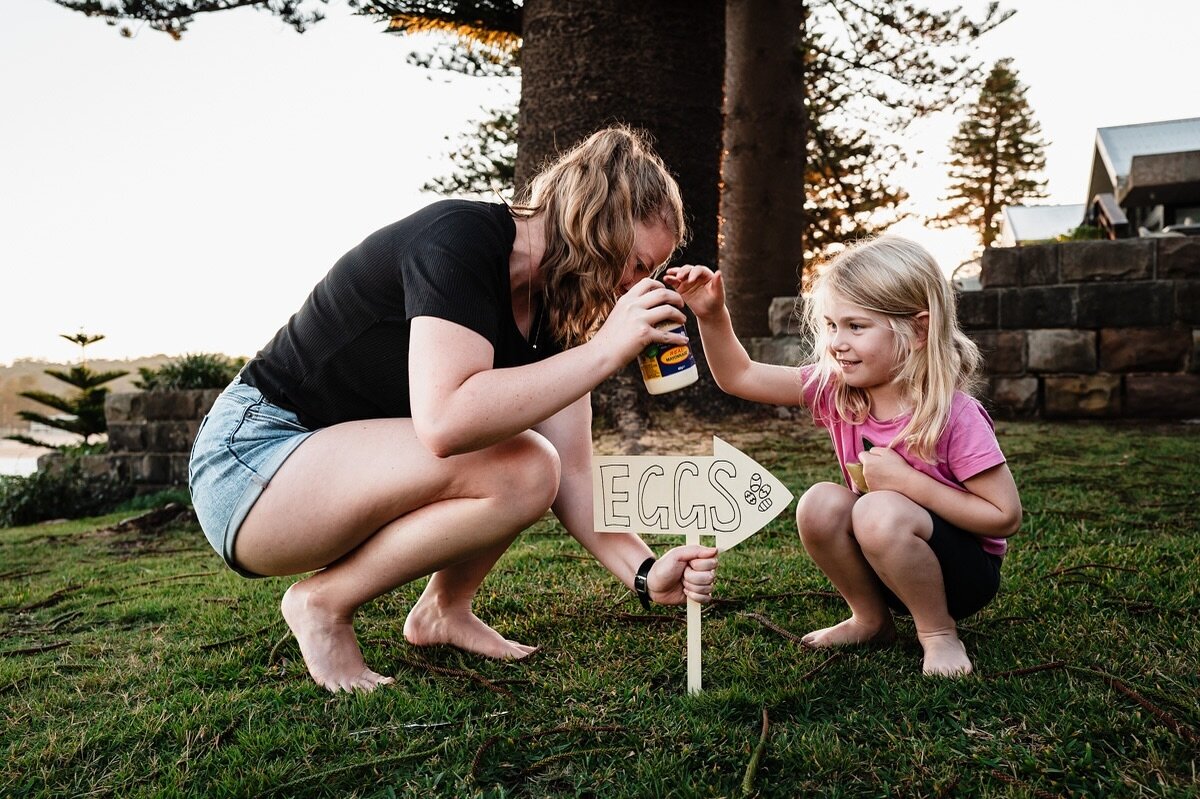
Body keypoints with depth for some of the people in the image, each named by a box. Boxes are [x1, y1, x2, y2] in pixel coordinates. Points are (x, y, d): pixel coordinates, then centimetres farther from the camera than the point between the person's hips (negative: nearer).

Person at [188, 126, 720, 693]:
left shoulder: (552, 308, 1)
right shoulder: (459, 237, -22)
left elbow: (570, 472, -3)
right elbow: (445, 421, -37)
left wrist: (645, 572, -16)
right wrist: (608, 349, -33)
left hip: (345, 466, 8)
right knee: (520, 467, -25)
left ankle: (443, 610, 6)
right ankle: (324, 603, -8)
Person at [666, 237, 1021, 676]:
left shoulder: (955, 415, -23)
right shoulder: (835, 389, -8)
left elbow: (1005, 517, -21)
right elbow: (739, 377, -5)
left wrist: (906, 480, -26)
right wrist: (712, 315, -20)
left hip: (965, 572, -5)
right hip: (887, 568, 6)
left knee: (880, 511, -33)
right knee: (820, 502, -21)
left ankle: (939, 632, -8)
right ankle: (871, 619, 2)